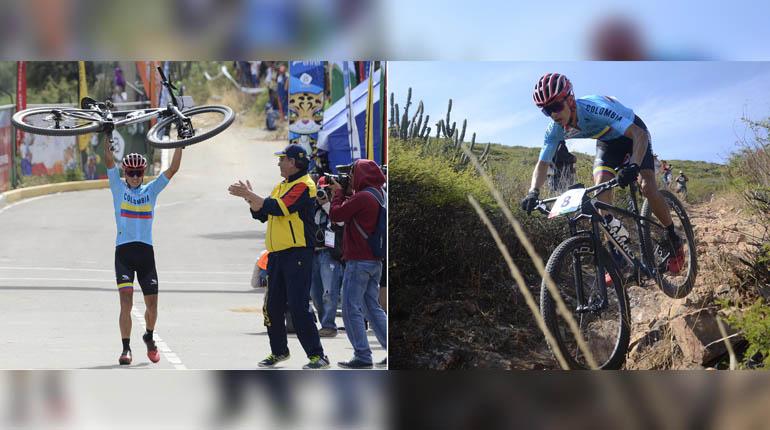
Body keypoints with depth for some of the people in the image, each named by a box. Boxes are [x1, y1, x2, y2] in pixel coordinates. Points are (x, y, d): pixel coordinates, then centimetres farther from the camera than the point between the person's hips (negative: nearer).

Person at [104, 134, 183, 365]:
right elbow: (109, 161, -5)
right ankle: (126, 348, -8)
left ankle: (149, 336, 33)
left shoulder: (151, 190, 11)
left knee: (152, 303, 5)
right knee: (126, 301, -13)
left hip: (146, 251, 2)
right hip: (124, 251, -2)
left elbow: (173, 169, 5)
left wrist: (180, 144, 1)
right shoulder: (118, 188, 6)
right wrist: (108, 136, -12)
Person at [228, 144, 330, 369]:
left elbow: (277, 208, -22)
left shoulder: (303, 186, -12)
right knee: (272, 306, 12)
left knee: (299, 307, -13)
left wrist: (248, 194, -16)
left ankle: (317, 356, -9)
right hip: (276, 255, 9)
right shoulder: (280, 186, 17)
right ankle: (279, 351, 25)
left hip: (297, 255, -9)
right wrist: (249, 197, 1)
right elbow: (261, 214, 17)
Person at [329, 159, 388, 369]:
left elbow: (335, 214, -13)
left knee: (351, 309, -3)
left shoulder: (362, 197, -18)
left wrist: (339, 192, 1)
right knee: (373, 308, 14)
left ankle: (362, 357, -4)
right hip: (375, 261, 9)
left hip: (359, 261, -9)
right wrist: (346, 193, 12)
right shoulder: (378, 195, 13)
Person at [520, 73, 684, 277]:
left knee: (648, 188, -20)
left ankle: (674, 241, 1)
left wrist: (634, 166, -62)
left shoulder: (595, 109, -41)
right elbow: (542, 163, -14)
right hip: (607, 141, 5)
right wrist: (533, 192, -33)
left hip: (633, 134, -5)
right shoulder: (555, 129, -22)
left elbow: (639, 134, -45)